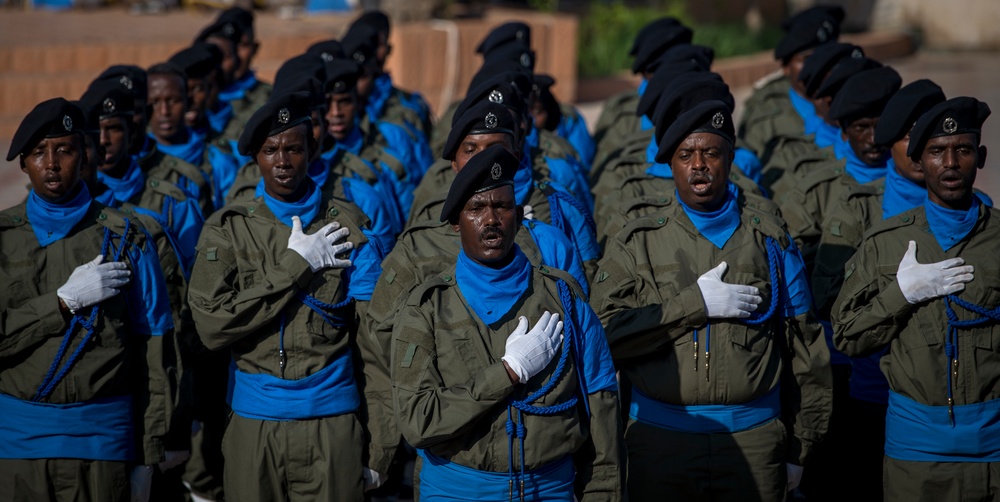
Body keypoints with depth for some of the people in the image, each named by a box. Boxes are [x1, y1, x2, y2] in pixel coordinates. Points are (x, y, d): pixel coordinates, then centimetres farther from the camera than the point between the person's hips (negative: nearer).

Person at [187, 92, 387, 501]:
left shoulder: (349, 231, 2)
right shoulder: (227, 229, 2)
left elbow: (375, 340, 3)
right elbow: (212, 326, -11)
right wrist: (296, 265, -12)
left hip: (334, 426, 0)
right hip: (254, 425, 0)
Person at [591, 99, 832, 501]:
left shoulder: (769, 238, 9)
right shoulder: (635, 244, 5)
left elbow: (803, 347, 11)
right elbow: (605, 334, -8)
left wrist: (799, 447, 10)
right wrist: (694, 304, -14)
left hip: (753, 438, 1)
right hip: (659, 437, -1)